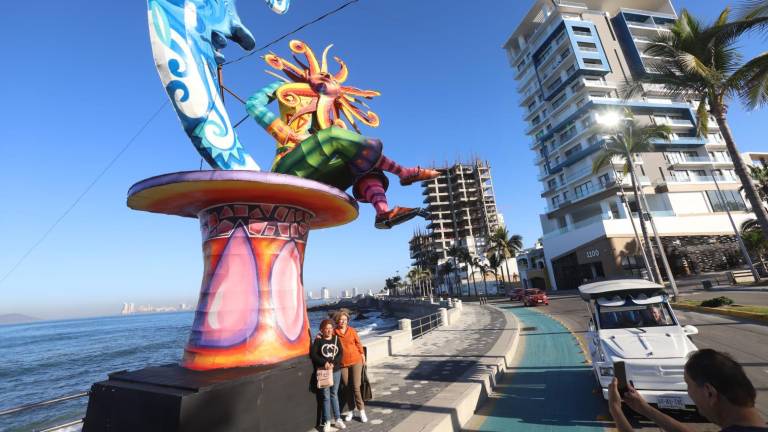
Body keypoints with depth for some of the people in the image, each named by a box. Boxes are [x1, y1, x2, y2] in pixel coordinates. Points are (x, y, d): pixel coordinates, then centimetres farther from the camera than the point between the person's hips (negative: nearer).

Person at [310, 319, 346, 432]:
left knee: (334, 394, 14)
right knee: (326, 396, 4)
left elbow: (341, 353, -3)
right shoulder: (318, 340, -5)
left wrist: (333, 363, -17)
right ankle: (327, 422, 16)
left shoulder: (336, 339, 2)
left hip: (336, 370, 2)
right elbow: (313, 354, -11)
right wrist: (324, 363, -20)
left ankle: (337, 419, 24)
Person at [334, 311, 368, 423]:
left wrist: (363, 356, 5)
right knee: (347, 388, 10)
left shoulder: (352, 331, -4)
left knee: (356, 387, 0)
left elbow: (358, 343, 3)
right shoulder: (334, 332, -6)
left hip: (356, 361, -1)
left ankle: (361, 411, 14)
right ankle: (351, 410, 26)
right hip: (343, 363, 1)